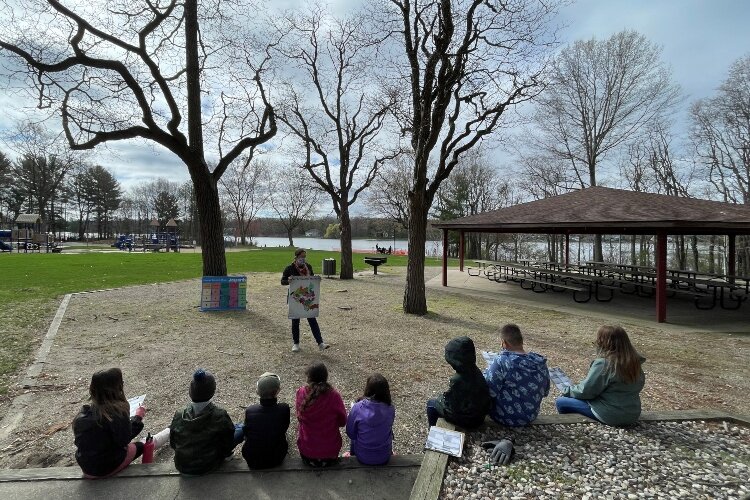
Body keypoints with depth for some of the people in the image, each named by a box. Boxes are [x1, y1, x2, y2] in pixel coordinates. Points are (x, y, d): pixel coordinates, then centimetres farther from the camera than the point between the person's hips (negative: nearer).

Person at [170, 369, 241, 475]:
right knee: (241, 428, 10)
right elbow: (228, 445, -12)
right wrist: (225, 453, 10)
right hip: (209, 466, -4)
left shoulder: (179, 416, -16)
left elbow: (173, 444, 0)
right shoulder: (220, 415, -26)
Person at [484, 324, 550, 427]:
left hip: (506, 418, -5)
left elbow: (489, 391, -21)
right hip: (531, 416, 5)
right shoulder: (541, 362, -8)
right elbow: (545, 392, 5)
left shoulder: (501, 361, -25)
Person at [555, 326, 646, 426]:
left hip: (611, 416, -8)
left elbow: (586, 390, -17)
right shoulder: (634, 361, -2)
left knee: (561, 402, 3)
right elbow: (639, 384, 14)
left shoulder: (603, 363, -23)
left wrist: (567, 391, 2)